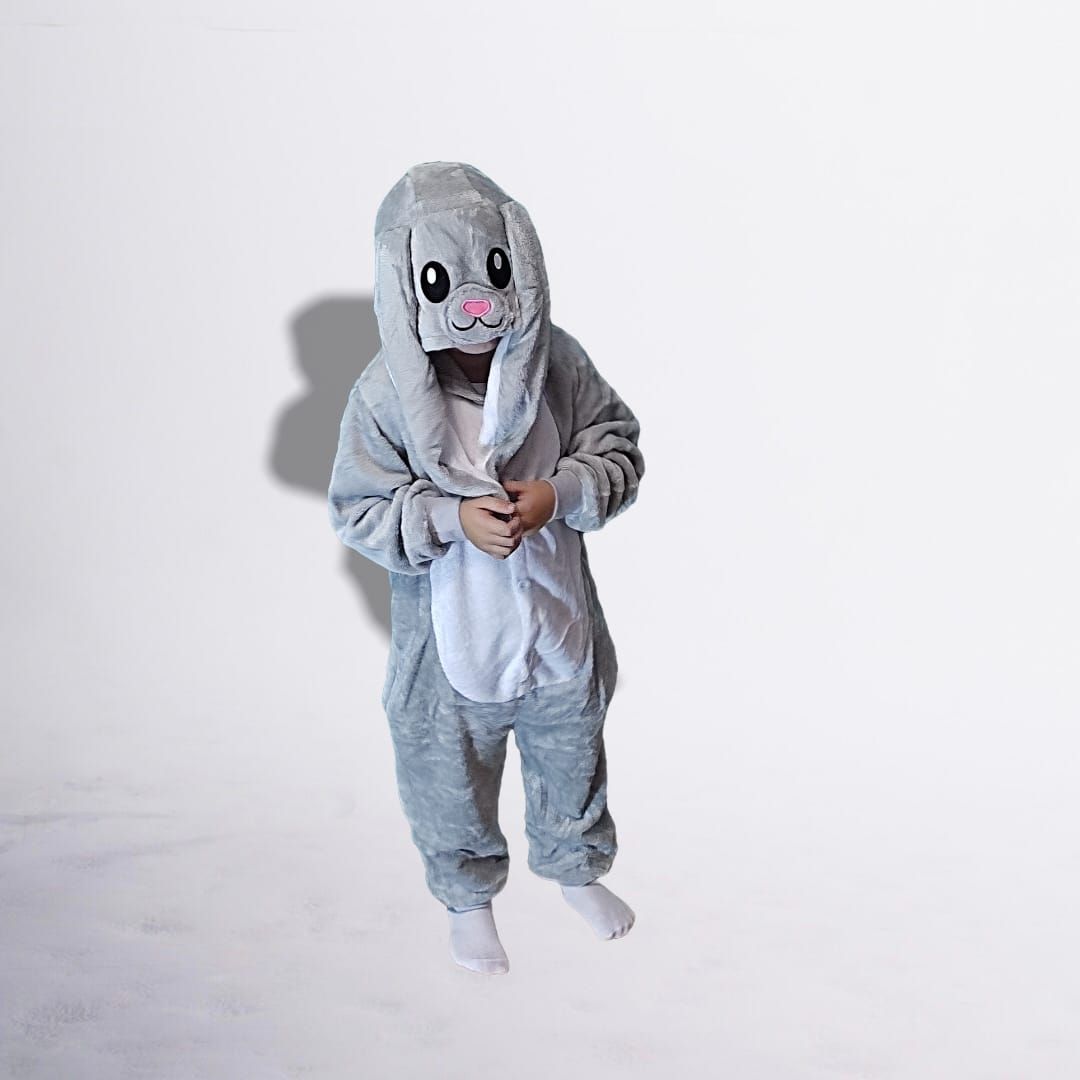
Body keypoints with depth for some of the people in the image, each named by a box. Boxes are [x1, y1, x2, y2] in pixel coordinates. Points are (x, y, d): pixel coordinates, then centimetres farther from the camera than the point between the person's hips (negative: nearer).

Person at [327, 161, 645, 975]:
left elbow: (619, 449, -6)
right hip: (450, 636, -2)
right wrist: (453, 518, -28)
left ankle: (577, 868, 52)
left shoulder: (556, 362, -14)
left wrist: (558, 495, -25)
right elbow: (359, 510, -14)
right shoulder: (387, 395, -20)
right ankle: (468, 898, 44)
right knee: (453, 783, 17)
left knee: (571, 759, 25)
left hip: (556, 618, 3)